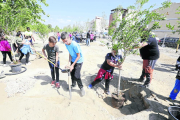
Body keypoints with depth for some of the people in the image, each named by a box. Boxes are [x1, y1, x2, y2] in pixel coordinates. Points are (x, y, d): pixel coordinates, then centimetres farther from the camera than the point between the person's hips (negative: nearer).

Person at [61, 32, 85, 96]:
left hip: (79, 61, -7)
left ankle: (81, 87, 12)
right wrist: (68, 63, -5)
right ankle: (73, 84, 38)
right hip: (73, 60, 7)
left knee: (76, 75, -11)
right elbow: (70, 54, 3)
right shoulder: (66, 44, -7)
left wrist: (72, 65, -20)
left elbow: (78, 56, -22)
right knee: (72, 73, 14)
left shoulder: (75, 45, -30)